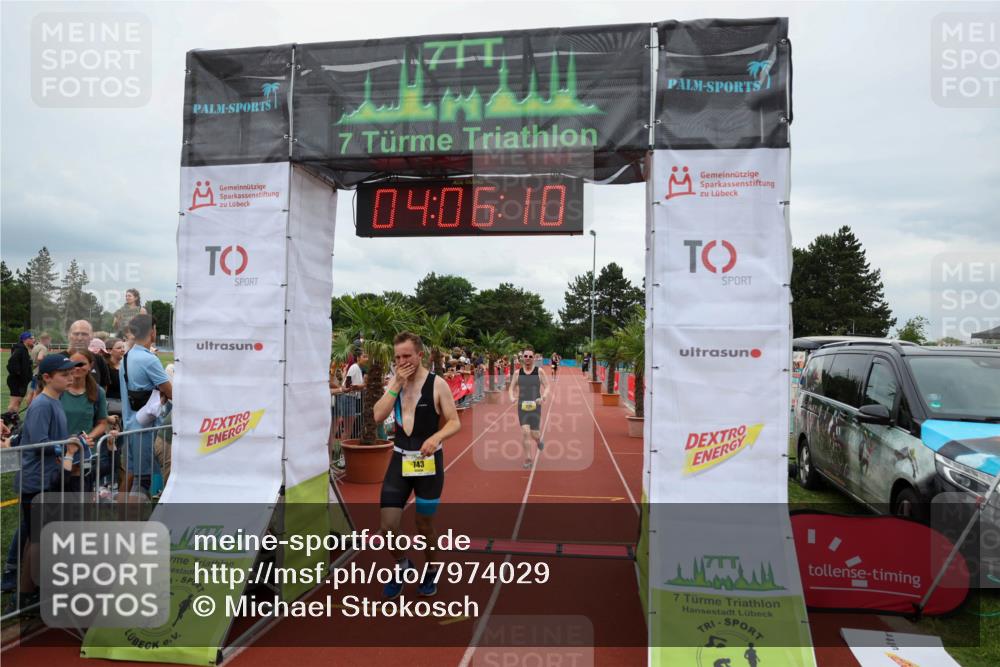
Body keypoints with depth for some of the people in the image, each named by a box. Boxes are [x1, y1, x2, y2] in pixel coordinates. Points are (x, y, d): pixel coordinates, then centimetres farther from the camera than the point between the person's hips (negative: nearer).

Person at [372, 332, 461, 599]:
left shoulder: (437, 384, -11)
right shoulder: (394, 382, 1)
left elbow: (455, 422, -10)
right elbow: (379, 416, -9)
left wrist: (436, 437, -30)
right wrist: (397, 384, -17)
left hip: (429, 460, -3)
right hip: (400, 459, 3)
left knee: (424, 526, 10)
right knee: (388, 525, -2)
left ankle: (430, 572, 37)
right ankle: (402, 565, 28)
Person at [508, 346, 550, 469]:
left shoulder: (539, 371, -2)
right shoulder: (518, 372, 3)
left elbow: (547, 387, 0)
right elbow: (511, 388, 7)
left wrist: (544, 397, -20)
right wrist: (512, 397, -14)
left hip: (535, 406, -1)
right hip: (522, 406, 1)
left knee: (534, 434, 4)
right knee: (525, 432, -10)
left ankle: (538, 440, 42)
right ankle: (527, 459, 2)